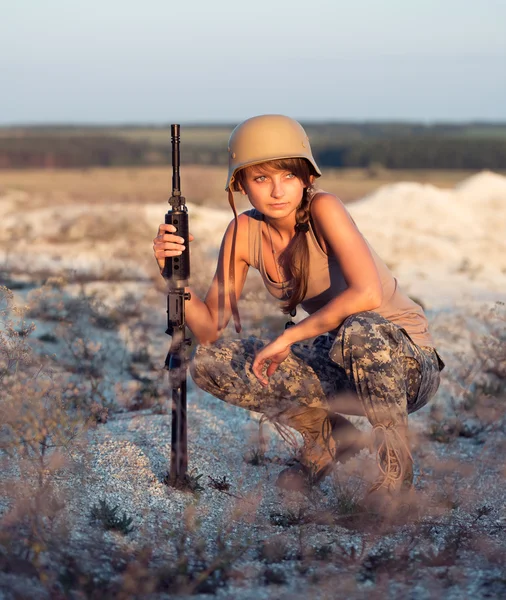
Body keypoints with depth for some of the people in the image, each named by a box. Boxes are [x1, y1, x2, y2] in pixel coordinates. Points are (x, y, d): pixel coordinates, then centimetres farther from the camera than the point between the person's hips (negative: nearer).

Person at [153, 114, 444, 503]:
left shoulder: (322, 208, -22)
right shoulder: (245, 231, -5)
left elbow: (368, 294, -37)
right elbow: (210, 329, -3)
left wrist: (288, 337, -28)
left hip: (406, 361, -6)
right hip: (338, 360, 6)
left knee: (361, 331, -40)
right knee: (211, 364, -9)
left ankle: (397, 471, -17)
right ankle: (329, 437, 9)